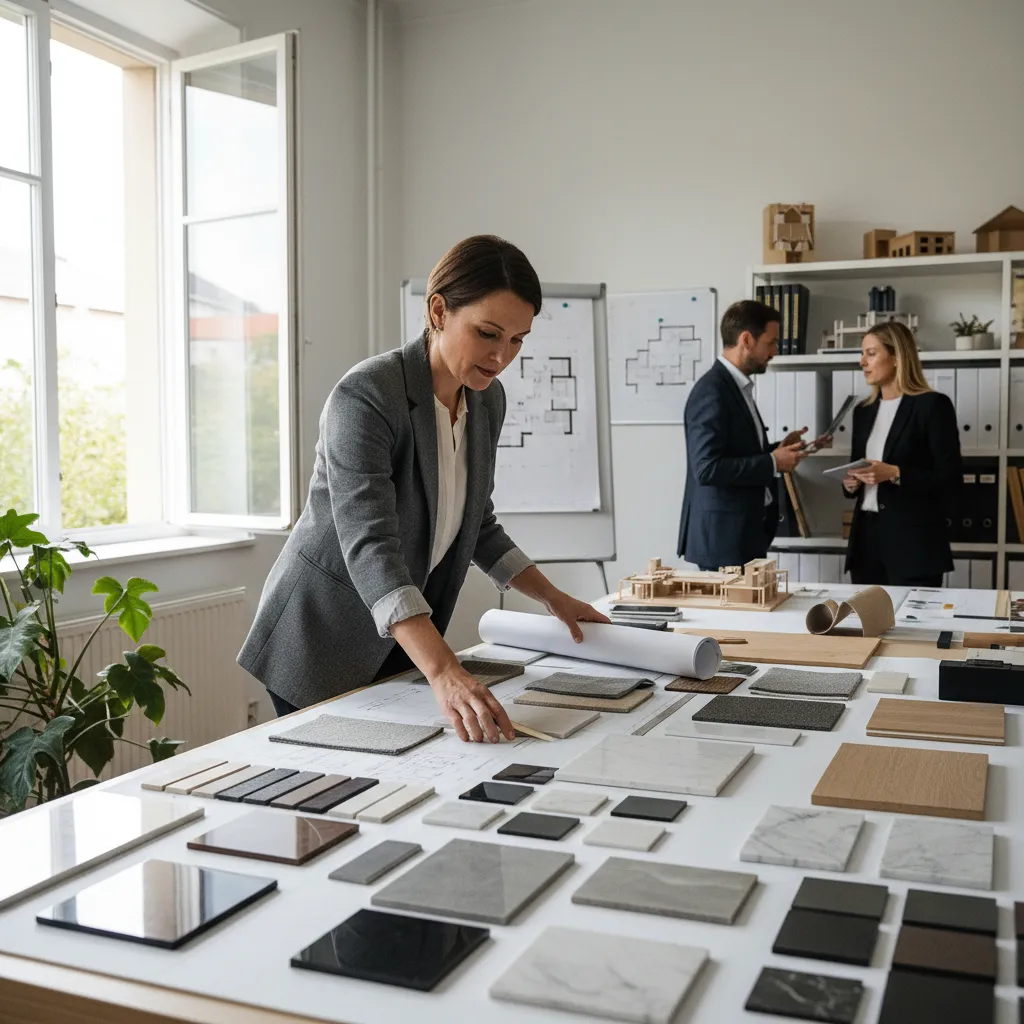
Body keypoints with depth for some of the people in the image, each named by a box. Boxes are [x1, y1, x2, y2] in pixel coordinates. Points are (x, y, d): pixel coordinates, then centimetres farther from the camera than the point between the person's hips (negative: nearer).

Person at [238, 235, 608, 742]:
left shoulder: (487, 400, -1)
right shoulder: (364, 397, -24)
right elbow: (369, 547, -35)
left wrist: (553, 598, 8)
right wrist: (445, 674, -45)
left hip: (402, 648, 7)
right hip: (321, 642, -6)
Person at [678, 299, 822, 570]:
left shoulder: (737, 387, 13)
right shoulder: (711, 391, -17)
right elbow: (707, 468, -25)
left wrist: (778, 448, 6)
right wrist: (773, 462, -18)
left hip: (745, 533, 10)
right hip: (723, 536, -10)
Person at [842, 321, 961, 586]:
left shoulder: (932, 405, -5)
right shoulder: (863, 410, 14)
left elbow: (950, 478, -9)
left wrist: (895, 474, -20)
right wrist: (850, 483, 0)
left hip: (914, 540, -6)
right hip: (867, 536, 6)